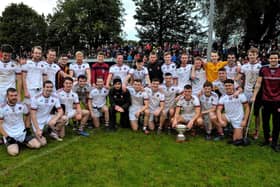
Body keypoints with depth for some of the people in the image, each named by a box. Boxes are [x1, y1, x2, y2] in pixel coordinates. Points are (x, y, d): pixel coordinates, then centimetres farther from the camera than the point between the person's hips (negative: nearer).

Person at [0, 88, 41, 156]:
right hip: (9, 135, -2)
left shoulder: (22, 106, -2)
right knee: (14, 152, -25)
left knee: (37, 145, -12)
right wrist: (7, 137, -15)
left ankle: (22, 142, 15)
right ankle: (7, 142, 8)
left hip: (22, 133, 3)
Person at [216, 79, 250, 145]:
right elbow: (219, 110, -12)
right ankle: (221, 135, -4)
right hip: (228, 117, 3)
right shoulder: (223, 97, -4)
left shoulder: (240, 95, -10)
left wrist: (245, 121, -13)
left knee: (236, 141, -5)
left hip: (238, 120, -3)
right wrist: (220, 121, -29)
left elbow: (247, 107, -7)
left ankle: (240, 131, 28)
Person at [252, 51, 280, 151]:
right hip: (265, 100, 2)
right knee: (265, 122, 11)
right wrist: (254, 96, -1)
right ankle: (266, 140, 28)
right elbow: (258, 83, 4)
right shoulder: (263, 69, 1)